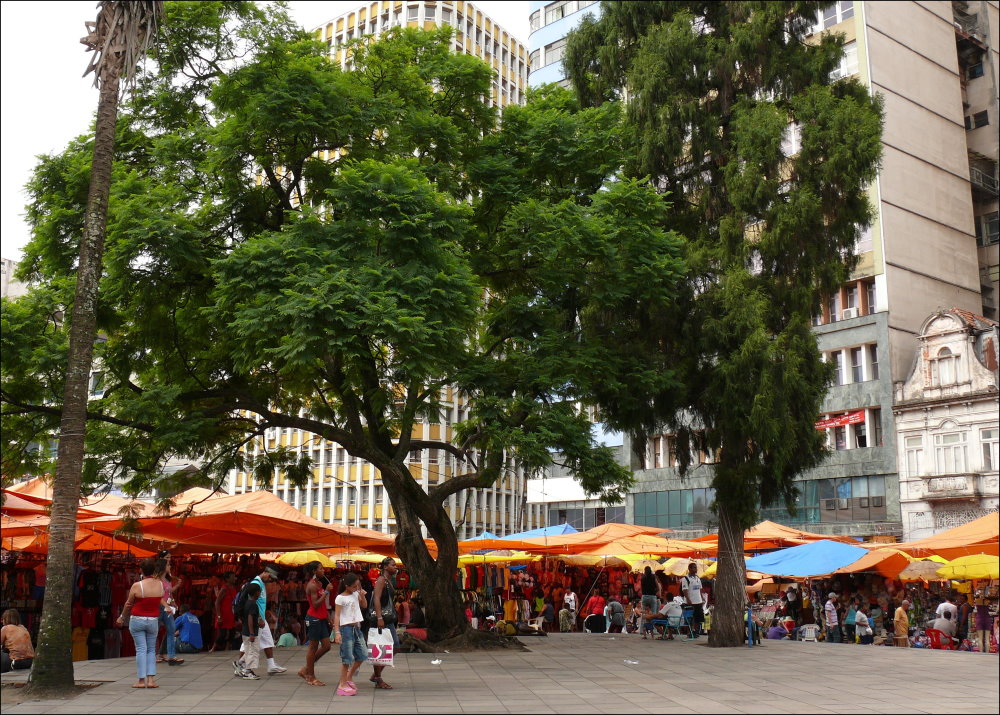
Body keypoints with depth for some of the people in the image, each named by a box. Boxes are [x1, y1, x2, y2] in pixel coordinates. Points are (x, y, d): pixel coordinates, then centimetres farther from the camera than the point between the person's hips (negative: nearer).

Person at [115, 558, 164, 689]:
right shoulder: (160, 584, -4)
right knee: (151, 650, 13)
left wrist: (122, 617, 17)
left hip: (137, 620, -3)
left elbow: (128, 604, 0)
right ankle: (151, 679, 6)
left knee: (141, 649, 2)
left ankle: (141, 680, 2)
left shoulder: (137, 586, -13)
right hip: (153, 620, 3)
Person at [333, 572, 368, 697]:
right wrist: (337, 632, -20)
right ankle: (342, 684, 6)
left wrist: (362, 594, 3)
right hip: (346, 628, -7)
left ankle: (349, 677, 24)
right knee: (347, 657, -4)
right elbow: (337, 616, -12)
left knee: (363, 654, 8)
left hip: (356, 627, 7)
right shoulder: (340, 598, -10)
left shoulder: (356, 594, 10)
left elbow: (364, 605, 20)